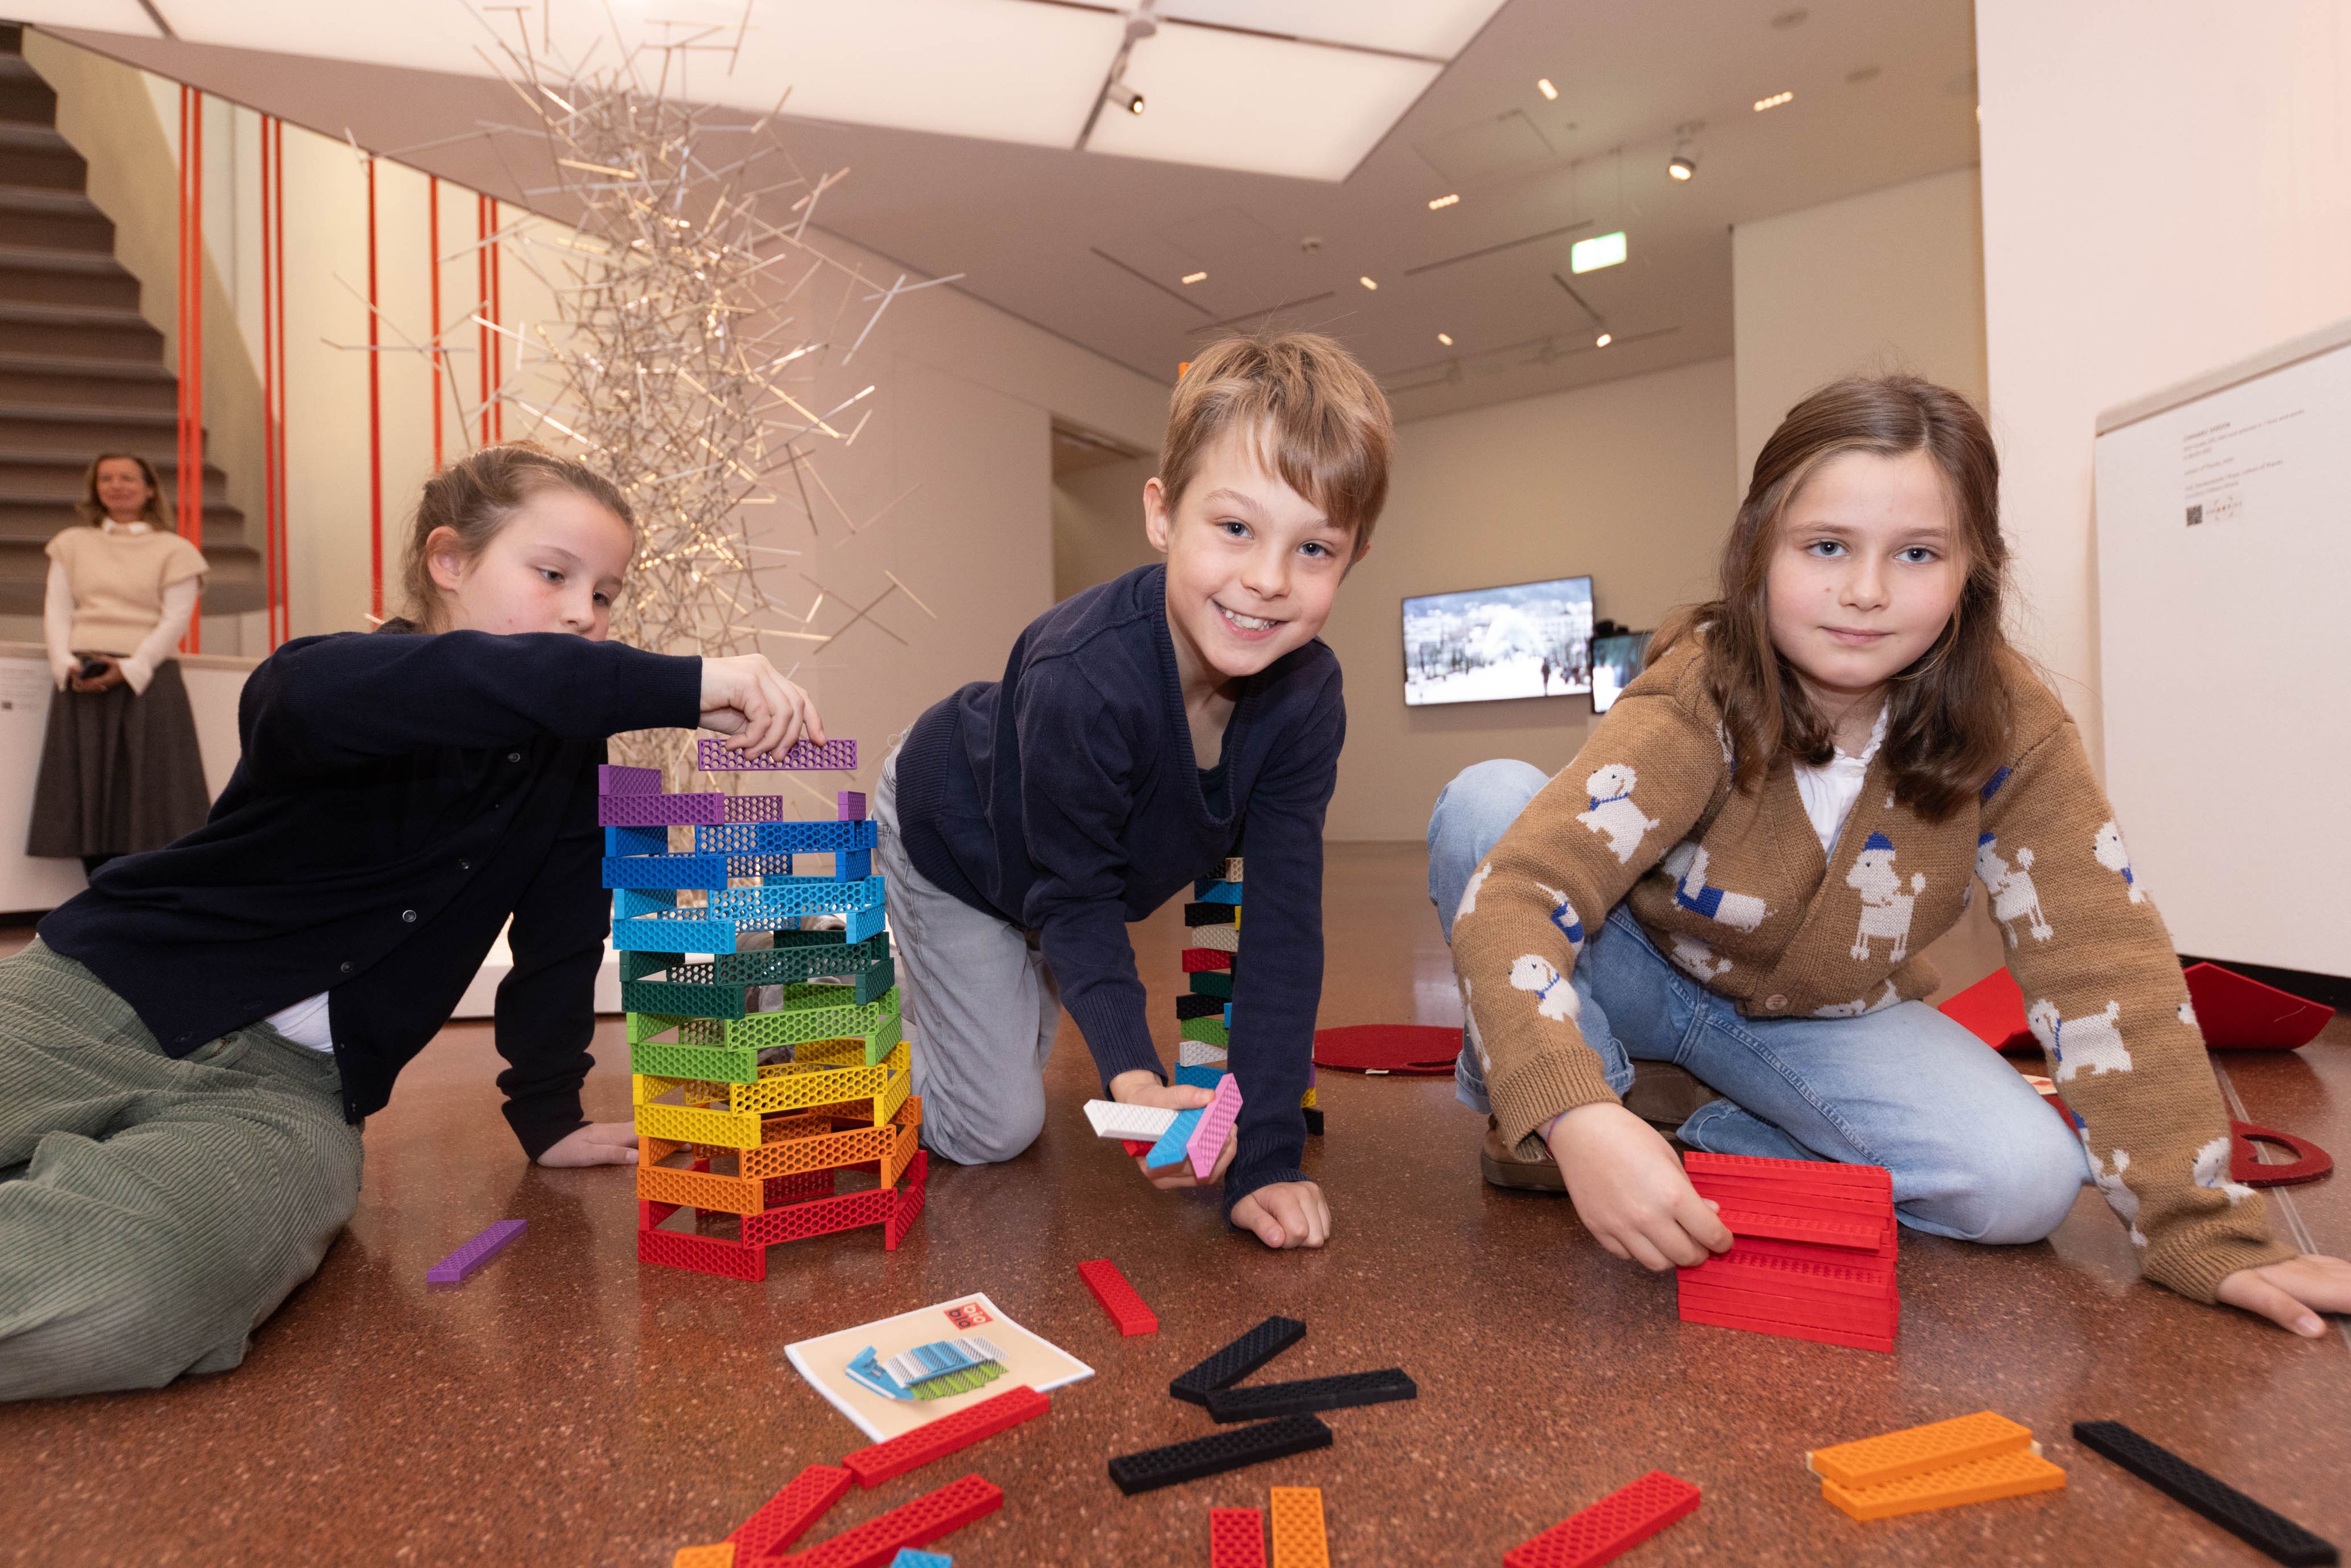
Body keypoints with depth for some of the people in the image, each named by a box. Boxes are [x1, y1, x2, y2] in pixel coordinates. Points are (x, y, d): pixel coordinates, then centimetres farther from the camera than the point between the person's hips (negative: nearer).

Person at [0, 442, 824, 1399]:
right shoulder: (337, 682, -11)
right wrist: (683, 685, -47)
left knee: (134, 1296, -28)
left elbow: (561, 936, 7)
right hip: (94, 998, -2)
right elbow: (327, 693, -37)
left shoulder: (567, 761, 2)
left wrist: (549, 1116, 5)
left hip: (292, 1088, 3)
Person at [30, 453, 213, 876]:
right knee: (88, 792, 0)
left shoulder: (174, 550, 9)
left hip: (147, 679, -3)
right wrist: (66, 662, -8)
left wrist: (129, 668, -14)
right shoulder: (72, 544, 19)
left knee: (149, 789, -8)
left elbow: (176, 619, -2)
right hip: (82, 684, 3)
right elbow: (56, 610, 10)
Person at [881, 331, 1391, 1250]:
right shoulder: (1082, 677, -42)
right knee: (993, 1130, -1)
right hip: (947, 839, -5)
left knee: (1026, 1051, 24)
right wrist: (1132, 1078, -41)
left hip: (1066, 864, 6)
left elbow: (1284, 923, -26)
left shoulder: (1307, 696, -27)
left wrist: (1265, 1155, -29)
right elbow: (1075, 900, -29)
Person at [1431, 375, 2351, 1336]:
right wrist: (1573, 1114, -55)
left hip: (1824, 1023, 3)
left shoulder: (2012, 730, -18)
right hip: (1640, 972, -2)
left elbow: (2105, 964, -16)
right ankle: (1529, 1129, -11)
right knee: (1489, 799, -30)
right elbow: (1508, 894, -41)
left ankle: (1725, 1144, 0)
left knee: (2023, 1181, -24)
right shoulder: (1696, 702, -29)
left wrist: (2203, 1229, -20)